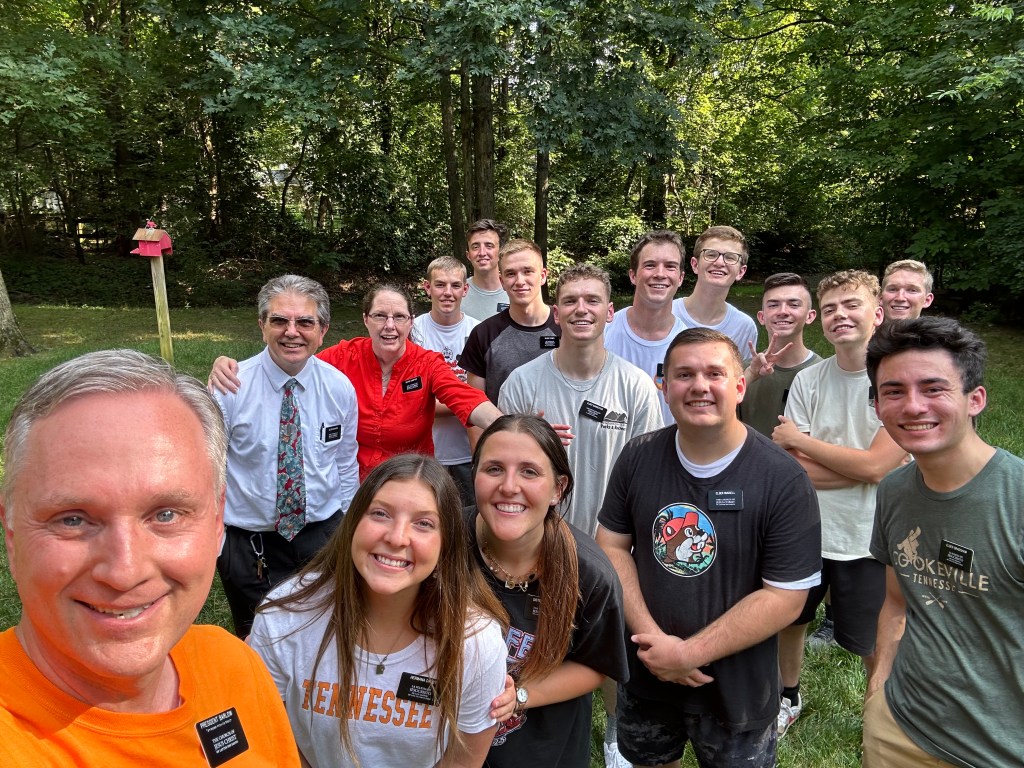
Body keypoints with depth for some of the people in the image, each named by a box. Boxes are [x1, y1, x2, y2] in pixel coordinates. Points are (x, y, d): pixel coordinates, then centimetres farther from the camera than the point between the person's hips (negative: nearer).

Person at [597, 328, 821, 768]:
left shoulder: (784, 481, -19)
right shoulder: (638, 457, -8)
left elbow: (785, 597, -18)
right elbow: (611, 546, -4)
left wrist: (690, 653, -20)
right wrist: (652, 637, -15)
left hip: (736, 691, -3)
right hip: (644, 673, 3)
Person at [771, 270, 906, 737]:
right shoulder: (808, 380, -4)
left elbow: (876, 466, -21)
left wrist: (799, 440, -13)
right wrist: (860, 466, -19)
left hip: (867, 540, -3)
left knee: (874, 646, 14)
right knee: (788, 621, 21)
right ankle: (788, 699, 47)